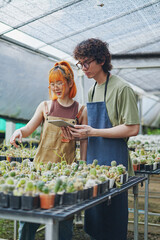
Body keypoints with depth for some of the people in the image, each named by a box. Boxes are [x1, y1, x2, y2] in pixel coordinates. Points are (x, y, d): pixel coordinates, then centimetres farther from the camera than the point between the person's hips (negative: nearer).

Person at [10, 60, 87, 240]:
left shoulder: (81, 111, 3)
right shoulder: (45, 106, 7)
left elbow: (84, 142, 5)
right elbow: (28, 129, 7)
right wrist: (19, 131, -15)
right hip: (41, 164, 2)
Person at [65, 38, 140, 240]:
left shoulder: (121, 88, -10)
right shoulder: (92, 91, 14)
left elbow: (132, 129, -15)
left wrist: (93, 132, -17)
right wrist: (78, 132, 1)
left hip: (114, 162, -8)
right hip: (93, 160, 8)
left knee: (112, 221, 2)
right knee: (93, 218, 15)